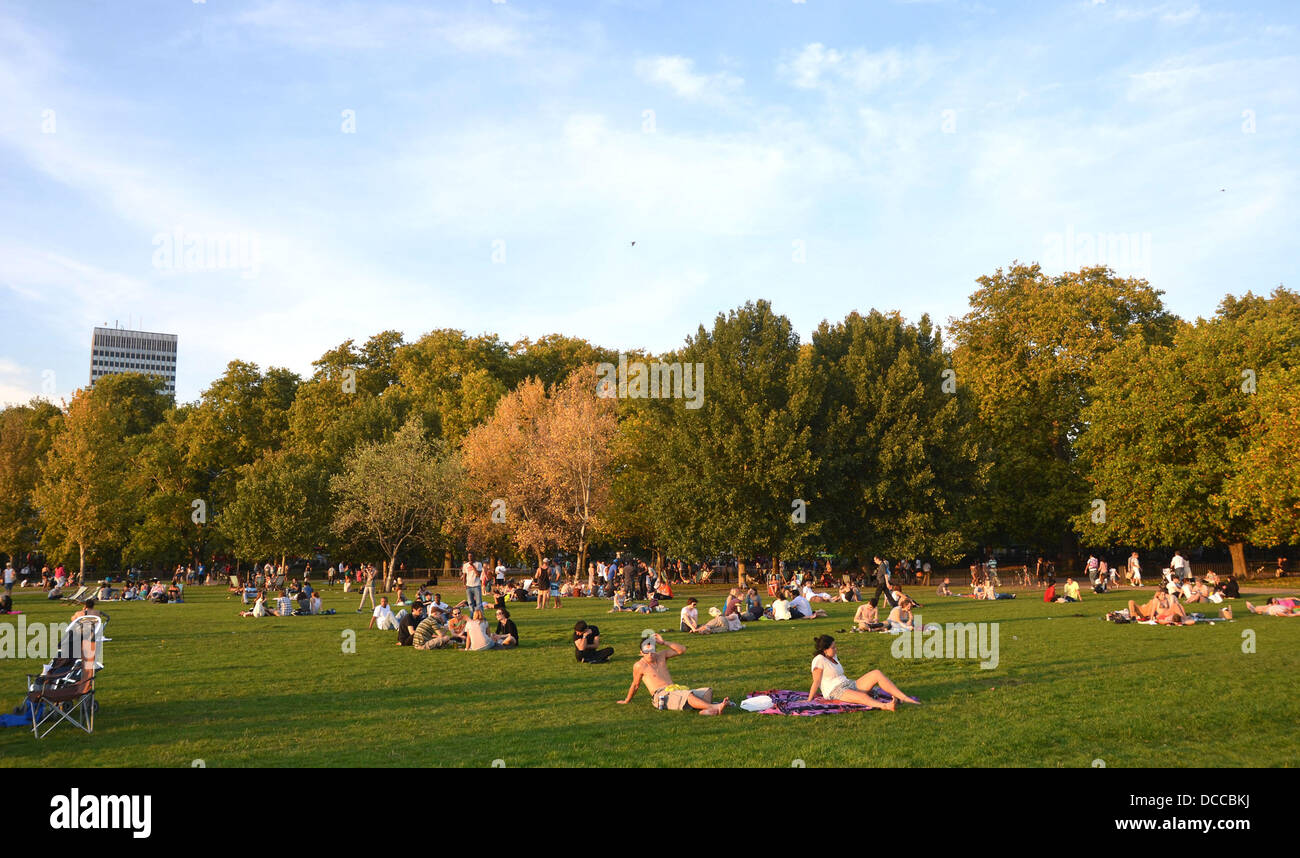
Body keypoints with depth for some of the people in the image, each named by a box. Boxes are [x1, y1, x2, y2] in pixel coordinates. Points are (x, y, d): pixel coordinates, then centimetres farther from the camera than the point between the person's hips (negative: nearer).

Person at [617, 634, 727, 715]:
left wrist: (664, 643, 4)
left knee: (707, 692, -12)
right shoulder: (639, 666, 0)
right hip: (661, 695, -7)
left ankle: (706, 710, -43)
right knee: (687, 695, -36)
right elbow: (635, 685, 14)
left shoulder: (661, 656, 17)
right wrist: (627, 700, 25)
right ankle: (714, 707, -50)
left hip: (675, 690, 8)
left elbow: (682, 650, 12)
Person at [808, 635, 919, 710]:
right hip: (836, 692, -9)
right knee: (863, 696, -39)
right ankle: (885, 706, -68)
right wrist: (809, 700, -13)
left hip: (849, 684, 9)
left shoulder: (833, 657, 18)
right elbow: (816, 682, -11)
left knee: (876, 673, -9)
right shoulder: (819, 659, -9)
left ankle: (904, 698, -21)